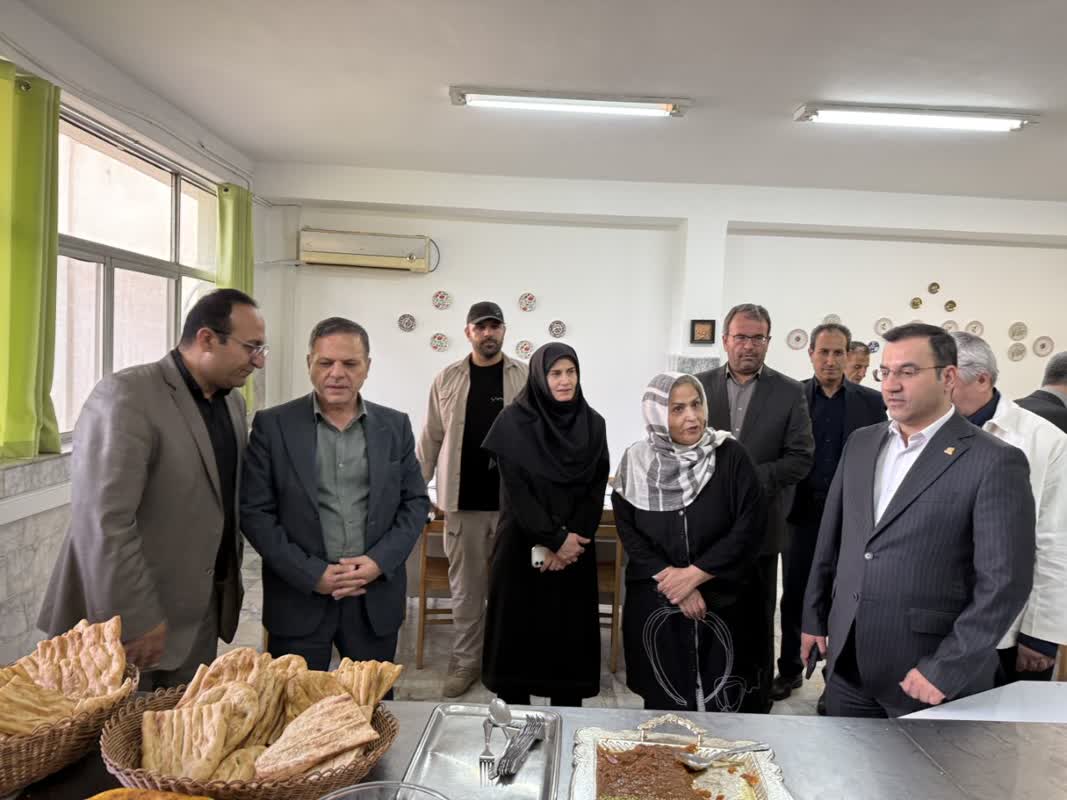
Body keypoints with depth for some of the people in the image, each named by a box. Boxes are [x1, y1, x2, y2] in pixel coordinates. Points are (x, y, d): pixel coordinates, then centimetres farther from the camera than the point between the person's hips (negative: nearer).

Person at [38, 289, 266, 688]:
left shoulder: (233, 401, 6)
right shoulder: (126, 396, -18)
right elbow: (103, 522, -23)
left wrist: (230, 583, 13)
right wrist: (136, 621, -21)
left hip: (203, 609, 7)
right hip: (130, 617, -7)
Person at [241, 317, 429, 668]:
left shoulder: (395, 425, 4)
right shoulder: (272, 425, -3)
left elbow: (415, 502, 6)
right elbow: (254, 511, -5)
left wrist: (380, 561, -9)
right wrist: (311, 573, -12)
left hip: (375, 596, 2)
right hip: (299, 596, -2)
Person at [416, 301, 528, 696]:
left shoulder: (527, 378, -1)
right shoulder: (447, 379, 2)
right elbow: (431, 439, 6)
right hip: (463, 501, 1)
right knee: (465, 585, 11)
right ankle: (466, 660, 26)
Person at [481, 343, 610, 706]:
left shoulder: (592, 423, 2)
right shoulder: (513, 421, -7)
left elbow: (596, 490, 0)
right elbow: (515, 490, -11)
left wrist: (570, 540, -10)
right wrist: (554, 539, -14)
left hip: (575, 548, 3)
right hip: (522, 545, -2)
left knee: (570, 631, 8)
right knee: (519, 629, 6)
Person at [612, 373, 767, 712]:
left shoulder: (730, 456, -6)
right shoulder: (637, 462, -2)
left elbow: (750, 525, -9)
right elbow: (629, 534, -2)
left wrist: (695, 573, -13)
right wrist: (673, 583, -12)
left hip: (723, 603, -1)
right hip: (655, 608, 1)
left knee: (724, 707, 5)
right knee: (664, 706, 10)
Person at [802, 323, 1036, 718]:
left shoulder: (995, 462, -12)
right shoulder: (861, 442, 6)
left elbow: (1004, 581, -14)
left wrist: (947, 669, -15)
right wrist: (814, 617, 12)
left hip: (932, 676, -5)